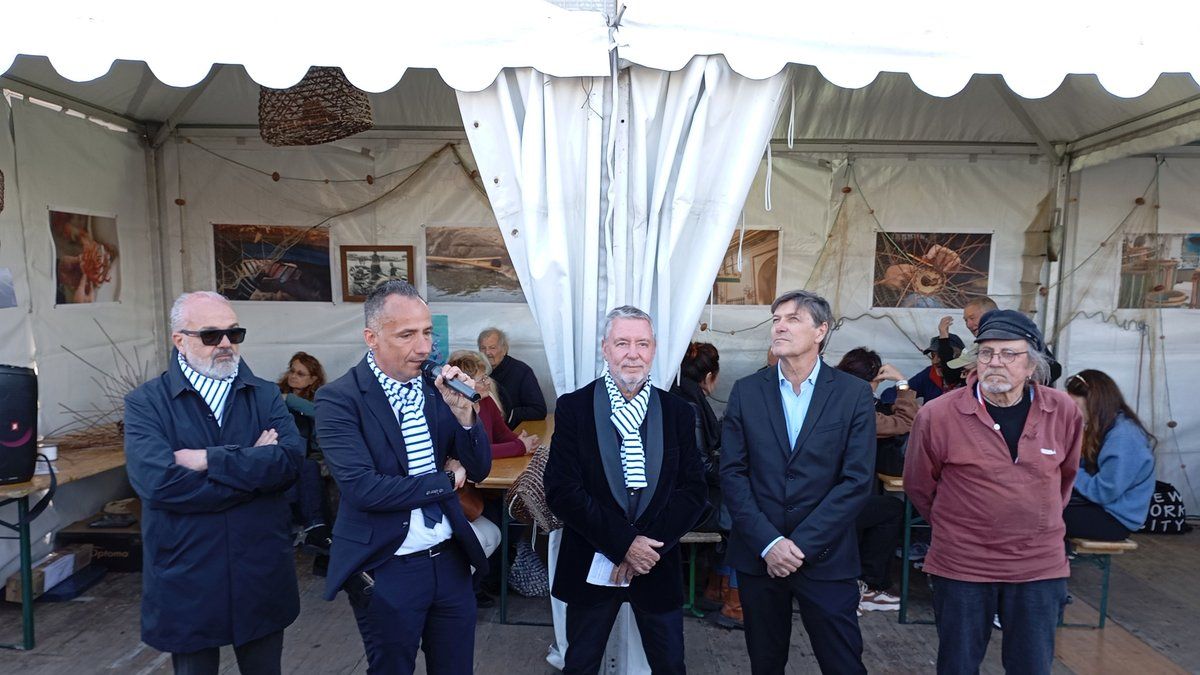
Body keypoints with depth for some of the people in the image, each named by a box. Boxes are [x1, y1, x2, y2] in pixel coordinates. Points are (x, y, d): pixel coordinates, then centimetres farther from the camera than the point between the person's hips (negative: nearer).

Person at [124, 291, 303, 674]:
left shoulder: (265, 396, 2)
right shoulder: (145, 403, -5)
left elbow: (290, 458, -15)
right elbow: (157, 481, -21)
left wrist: (209, 460, -20)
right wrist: (254, 465, -15)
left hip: (263, 577, 3)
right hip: (186, 582, -2)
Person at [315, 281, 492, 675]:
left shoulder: (436, 386, -1)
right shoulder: (339, 399, -14)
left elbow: (478, 470, 0)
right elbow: (363, 489, -24)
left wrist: (462, 411, -17)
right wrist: (445, 480, -12)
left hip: (450, 560, 5)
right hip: (387, 571, -4)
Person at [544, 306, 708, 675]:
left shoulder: (679, 412, 1)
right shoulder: (573, 408, -6)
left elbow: (693, 491, -3)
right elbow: (561, 490, -12)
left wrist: (647, 547, -14)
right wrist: (624, 544, -16)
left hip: (658, 565, 2)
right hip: (591, 567, -1)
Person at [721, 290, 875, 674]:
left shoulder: (854, 394, -3)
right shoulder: (746, 392, 1)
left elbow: (857, 481, -9)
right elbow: (732, 474, -2)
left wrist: (800, 545, -13)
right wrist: (769, 543, -12)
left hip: (826, 557, -1)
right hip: (758, 556, 2)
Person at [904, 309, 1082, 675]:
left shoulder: (1064, 412, -3)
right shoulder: (937, 415, -14)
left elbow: (1066, 474, 17)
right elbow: (919, 486, 1)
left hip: (1040, 567, 3)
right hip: (961, 566, -2)